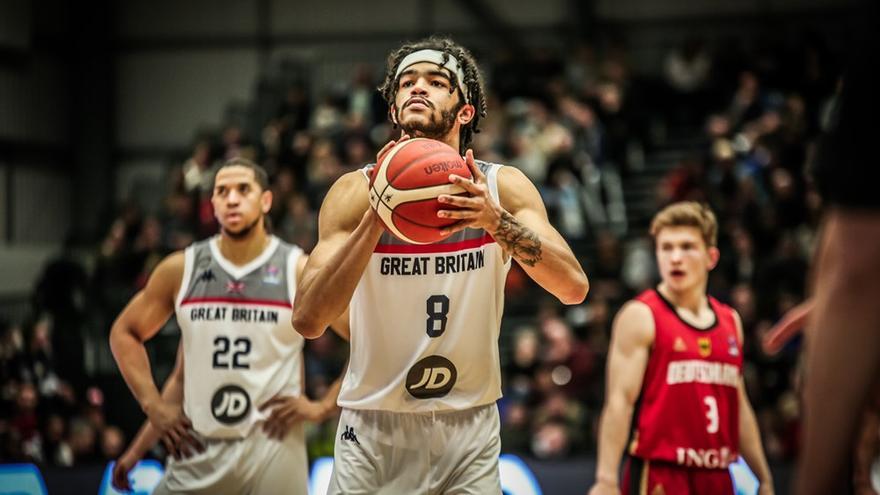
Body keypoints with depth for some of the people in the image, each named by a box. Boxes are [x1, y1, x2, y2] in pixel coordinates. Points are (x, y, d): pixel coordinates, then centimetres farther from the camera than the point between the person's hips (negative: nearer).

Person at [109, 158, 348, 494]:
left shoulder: (300, 273, -3)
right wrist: (153, 405, 5)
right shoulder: (181, 270, 3)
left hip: (273, 448, -2)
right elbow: (124, 332, 15)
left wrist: (323, 407, -7)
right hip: (198, 450, 2)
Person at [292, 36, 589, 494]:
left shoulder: (502, 187, -5)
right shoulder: (355, 193, -8)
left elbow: (574, 288, -17)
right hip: (374, 427, -1)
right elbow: (307, 319, -19)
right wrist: (375, 219, -29)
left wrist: (496, 220, -31)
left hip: (469, 427, 1)